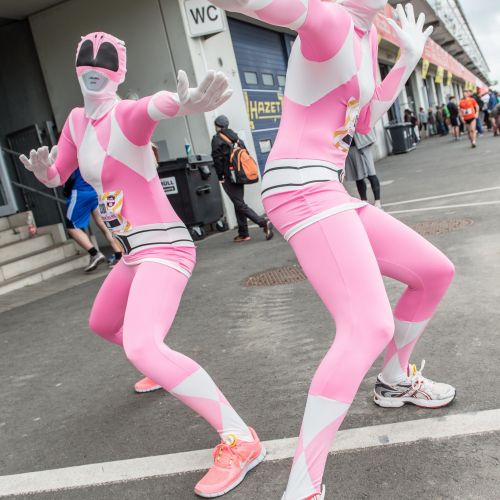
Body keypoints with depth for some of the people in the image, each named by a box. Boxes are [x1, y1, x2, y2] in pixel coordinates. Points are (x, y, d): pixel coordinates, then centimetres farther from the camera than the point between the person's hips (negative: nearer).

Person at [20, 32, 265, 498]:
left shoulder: (126, 114, -15)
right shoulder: (77, 120, 9)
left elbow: (155, 105, -40)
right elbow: (56, 176, 17)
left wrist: (179, 104, -65)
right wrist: (41, 169, -9)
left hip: (162, 246, -9)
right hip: (136, 250, 9)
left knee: (141, 347, -28)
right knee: (101, 324, 29)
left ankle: (240, 440, -21)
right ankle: (161, 370, 54)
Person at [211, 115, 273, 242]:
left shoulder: (217, 139, -6)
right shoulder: (235, 137, 15)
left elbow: (217, 159, -12)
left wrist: (220, 177, -6)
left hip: (229, 178, -7)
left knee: (239, 204, -8)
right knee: (239, 204, 13)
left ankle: (263, 222, -21)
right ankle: (243, 234, 16)